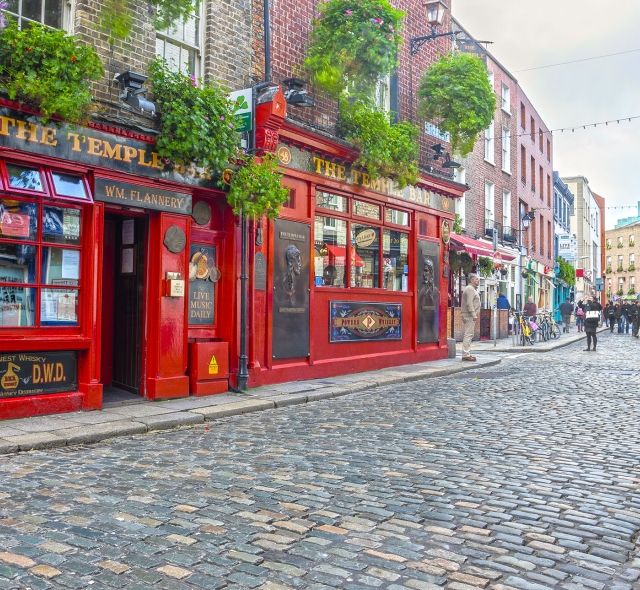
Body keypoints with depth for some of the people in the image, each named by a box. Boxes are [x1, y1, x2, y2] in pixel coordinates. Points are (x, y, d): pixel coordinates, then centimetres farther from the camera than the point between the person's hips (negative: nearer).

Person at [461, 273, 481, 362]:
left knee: (469, 335, 12)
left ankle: (467, 354, 16)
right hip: (470, 316, -11)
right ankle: (465, 355, -13)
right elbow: (469, 303, -21)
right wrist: (474, 315, -25)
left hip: (471, 316, 11)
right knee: (468, 335, -12)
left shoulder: (473, 289, 23)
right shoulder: (470, 289, -12)